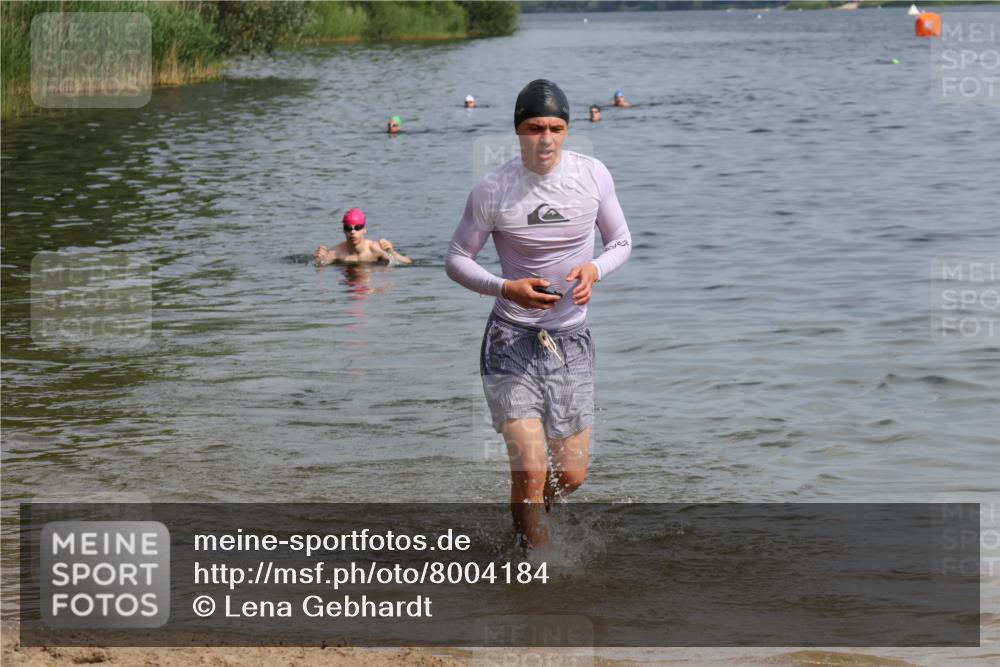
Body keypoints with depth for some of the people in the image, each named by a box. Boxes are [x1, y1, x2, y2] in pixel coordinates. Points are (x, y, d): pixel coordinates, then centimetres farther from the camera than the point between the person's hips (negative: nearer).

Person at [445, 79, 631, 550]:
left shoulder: (593, 176, -3)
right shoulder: (492, 191, -10)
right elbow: (456, 260, -2)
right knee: (530, 472, -15)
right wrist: (506, 289, -20)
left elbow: (621, 242, 9)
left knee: (570, 476, 7)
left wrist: (595, 269, -14)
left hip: (572, 338, 3)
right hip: (512, 339, -3)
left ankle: (527, 515, 42)